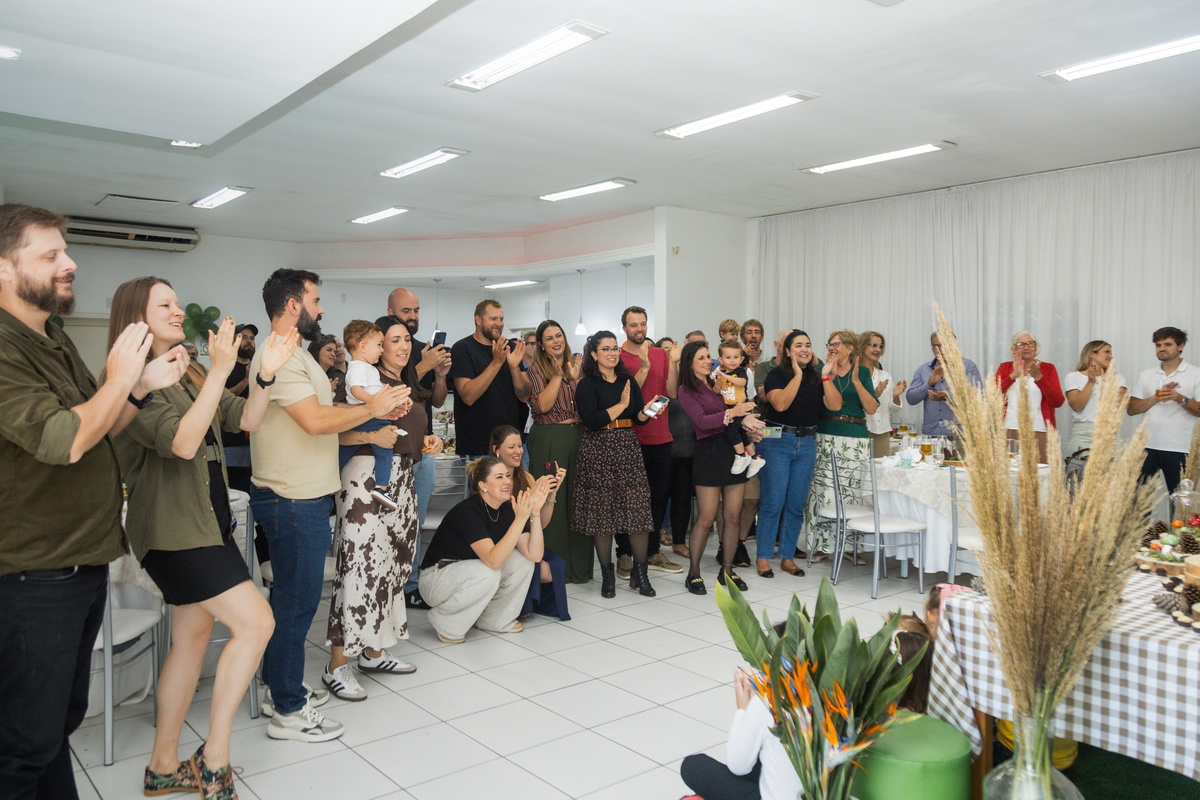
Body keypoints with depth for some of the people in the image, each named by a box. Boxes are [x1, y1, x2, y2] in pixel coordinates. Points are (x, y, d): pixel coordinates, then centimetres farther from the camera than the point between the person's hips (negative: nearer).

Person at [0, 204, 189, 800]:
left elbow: (97, 432, 19)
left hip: (84, 561, 9)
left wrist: (143, 385, 6)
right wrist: (119, 380, -16)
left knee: (62, 718, 21)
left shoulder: (56, 342, 13)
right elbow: (63, 441, -29)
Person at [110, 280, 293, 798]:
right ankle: (213, 757, 0)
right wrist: (220, 370, -32)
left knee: (193, 638, 15)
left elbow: (246, 420, 7)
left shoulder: (188, 376, 14)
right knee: (256, 622, -14)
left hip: (207, 521, 9)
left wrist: (267, 373, -8)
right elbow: (183, 441, -28)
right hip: (173, 528, -9)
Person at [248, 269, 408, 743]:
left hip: (304, 497, 11)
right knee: (296, 601, -1)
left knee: (292, 597, 19)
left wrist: (375, 412, 5)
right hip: (293, 502, -11)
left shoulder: (294, 355, 17)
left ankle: (280, 690, 33)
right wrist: (371, 409, -13)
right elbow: (316, 420, -25)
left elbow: (321, 419, 14)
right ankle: (288, 712, 12)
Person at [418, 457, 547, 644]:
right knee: (487, 573, -34)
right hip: (435, 579, -7)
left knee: (522, 560, -12)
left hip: (472, 575, 7)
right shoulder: (468, 511, -27)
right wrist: (520, 519, -43)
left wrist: (535, 512, -24)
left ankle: (492, 620, 6)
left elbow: (535, 555, -14)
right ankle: (444, 621, -9)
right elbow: (493, 560, -39)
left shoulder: (507, 509, -6)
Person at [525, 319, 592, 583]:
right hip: (548, 439, -4)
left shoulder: (577, 365, 14)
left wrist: (576, 377, -5)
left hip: (578, 436, 4)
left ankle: (579, 566, 15)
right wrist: (558, 375, -11)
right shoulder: (537, 370, 3)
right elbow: (543, 405, -12)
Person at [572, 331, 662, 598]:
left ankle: (639, 573, 10)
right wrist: (621, 405, -11)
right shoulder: (587, 384, -2)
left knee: (639, 509, -3)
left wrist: (647, 411, -9)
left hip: (628, 449, 4)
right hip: (598, 451, -4)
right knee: (601, 513, 0)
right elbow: (591, 420, -15)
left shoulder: (628, 381, 14)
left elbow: (639, 418, 12)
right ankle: (607, 575, 13)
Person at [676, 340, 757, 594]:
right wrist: (732, 413, -21)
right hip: (709, 452, -5)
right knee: (706, 518, -5)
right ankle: (693, 573, 8)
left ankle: (727, 571, 18)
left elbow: (741, 408, 20)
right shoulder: (686, 390, 0)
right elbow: (701, 421, -12)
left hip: (734, 449, 5)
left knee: (734, 516, 5)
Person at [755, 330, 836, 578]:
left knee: (797, 504, 7)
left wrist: (826, 377, -9)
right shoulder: (777, 375, -4)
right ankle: (763, 557, 6)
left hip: (807, 443, 5)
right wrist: (797, 375, -19)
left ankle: (787, 556, 17)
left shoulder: (817, 378, 11)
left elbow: (835, 405, -1)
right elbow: (780, 404, -21)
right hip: (777, 441, -5)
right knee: (773, 501, -5)